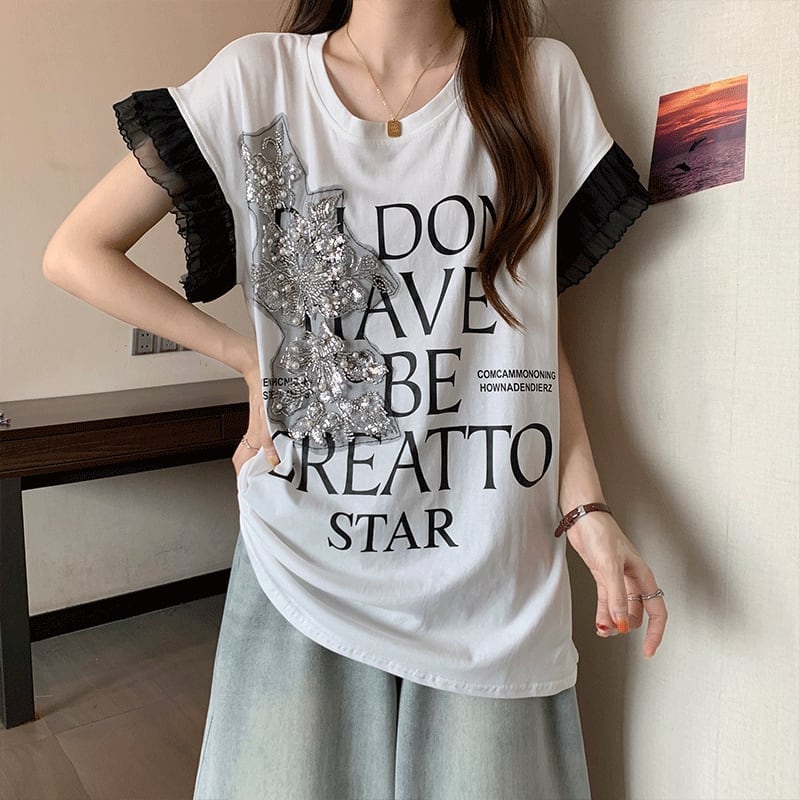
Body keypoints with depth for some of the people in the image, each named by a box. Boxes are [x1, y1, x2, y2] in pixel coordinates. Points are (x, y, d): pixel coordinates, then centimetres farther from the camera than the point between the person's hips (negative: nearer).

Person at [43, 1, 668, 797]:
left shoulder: (543, 79, 2)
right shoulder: (259, 76, -2)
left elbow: (535, 328, 6)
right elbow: (75, 252, 1)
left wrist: (586, 509, -4)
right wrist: (251, 357, -4)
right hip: (305, 567, 0)